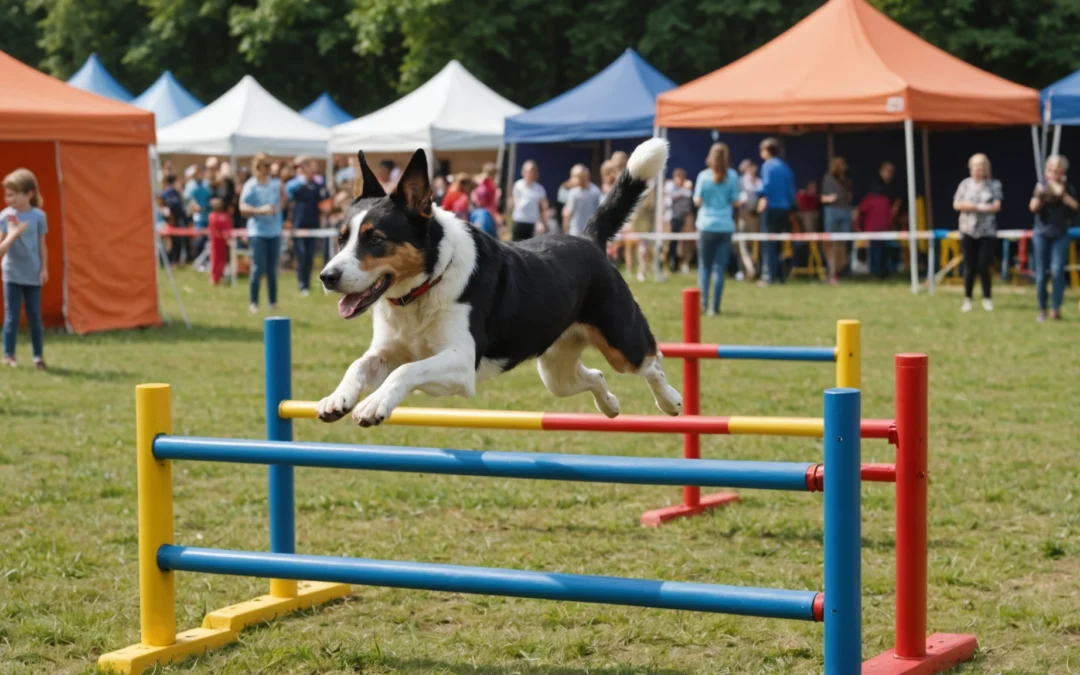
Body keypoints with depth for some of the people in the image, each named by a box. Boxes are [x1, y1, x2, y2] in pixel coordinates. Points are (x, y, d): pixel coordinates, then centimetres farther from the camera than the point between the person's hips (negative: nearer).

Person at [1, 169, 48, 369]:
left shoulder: (38, 216, -3)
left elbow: (42, 245, 4)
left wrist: (44, 268, 0)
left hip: (33, 275, 1)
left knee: (35, 316, 6)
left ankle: (39, 356, 15)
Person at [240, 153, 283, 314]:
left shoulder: (275, 184, 7)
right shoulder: (250, 186, -8)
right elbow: (243, 208, -15)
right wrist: (260, 210, -27)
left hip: (274, 231, 5)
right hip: (258, 232, -5)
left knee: (272, 269, 8)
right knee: (258, 268, -9)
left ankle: (273, 302, 15)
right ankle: (253, 303, -1)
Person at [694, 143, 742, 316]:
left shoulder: (703, 176, -3)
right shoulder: (732, 176, -3)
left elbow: (698, 201, -3)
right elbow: (735, 202, -2)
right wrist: (742, 200, 19)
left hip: (706, 226, 0)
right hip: (725, 227, 0)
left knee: (704, 266, 10)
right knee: (720, 268, 3)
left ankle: (703, 302, -3)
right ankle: (714, 307, 0)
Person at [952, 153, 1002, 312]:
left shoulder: (994, 185, 3)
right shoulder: (965, 184, 6)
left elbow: (996, 206, -6)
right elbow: (957, 204, -1)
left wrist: (973, 207, -9)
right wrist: (982, 207, -10)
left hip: (987, 231, -1)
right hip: (968, 230, 1)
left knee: (983, 266, -5)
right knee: (969, 266, 1)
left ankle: (987, 299, 10)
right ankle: (967, 299, 9)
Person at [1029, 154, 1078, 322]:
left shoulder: (1069, 188, 0)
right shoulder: (1042, 186, 0)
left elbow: (1075, 206, -12)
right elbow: (1033, 208, -7)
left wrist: (1062, 194, -22)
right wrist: (1039, 197, -26)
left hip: (1060, 235, -1)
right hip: (1042, 233, 1)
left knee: (1057, 270, -16)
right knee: (1041, 273, 3)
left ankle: (1055, 309, -17)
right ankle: (1042, 309, 13)